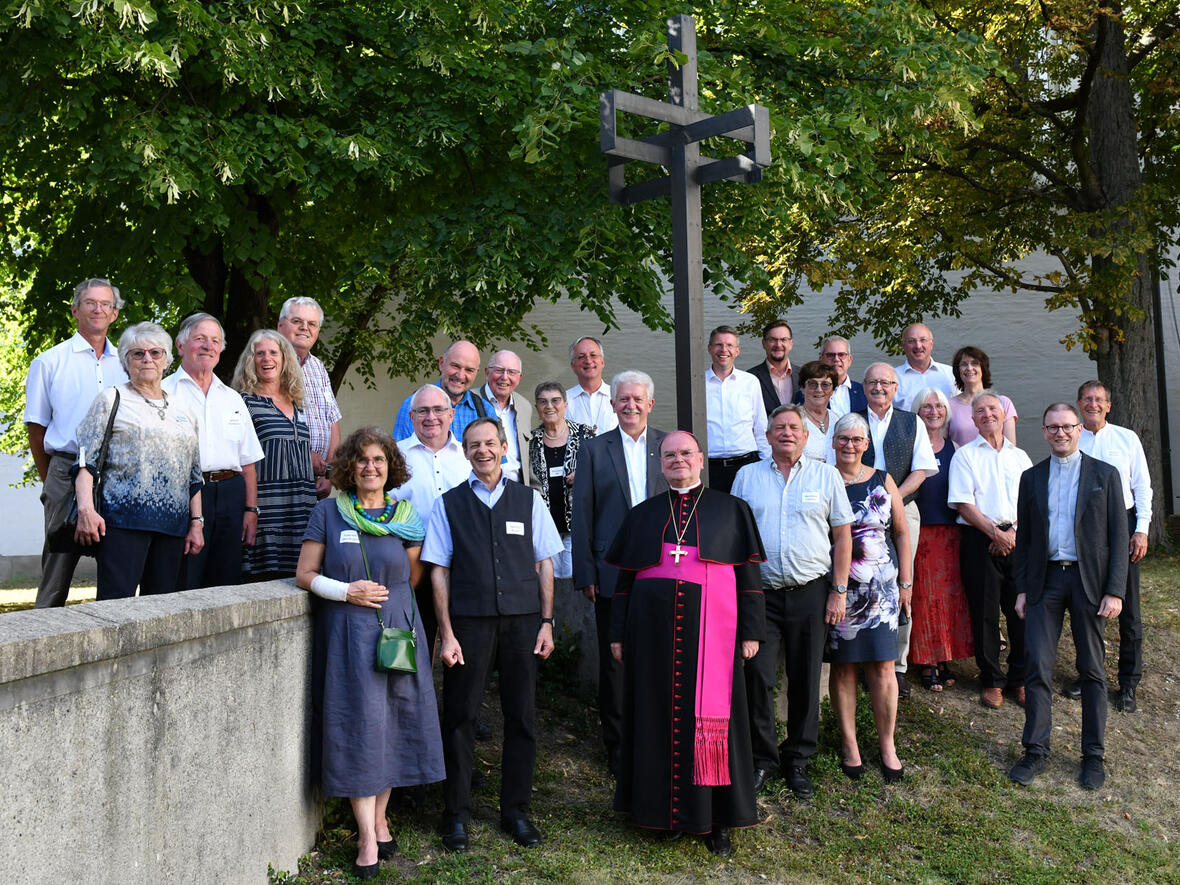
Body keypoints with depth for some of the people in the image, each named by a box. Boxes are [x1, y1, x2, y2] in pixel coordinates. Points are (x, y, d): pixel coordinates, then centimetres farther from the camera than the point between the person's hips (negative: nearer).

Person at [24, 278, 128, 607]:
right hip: (68, 473, -3)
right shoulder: (50, 362, 7)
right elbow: (36, 430, 7)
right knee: (58, 567, -2)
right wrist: (52, 481, 3)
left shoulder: (125, 364, 15)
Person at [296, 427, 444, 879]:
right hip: (348, 633, -2)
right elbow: (305, 574, -1)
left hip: (397, 628, 2)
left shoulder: (406, 516, 7)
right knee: (358, 723, -4)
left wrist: (384, 591, 1)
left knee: (392, 721, 5)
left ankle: (379, 818, 21)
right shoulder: (328, 512, 1)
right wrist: (347, 591, -13)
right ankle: (367, 837, 1)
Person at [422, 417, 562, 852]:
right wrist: (446, 633, -4)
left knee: (522, 717, 7)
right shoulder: (449, 504, 5)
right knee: (460, 717, 3)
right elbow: (439, 571, 2)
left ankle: (515, 811, 21)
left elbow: (544, 563, 9)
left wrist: (546, 622, 3)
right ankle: (457, 815, 17)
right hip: (469, 621, -1)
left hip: (522, 621, 1)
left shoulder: (529, 499, 8)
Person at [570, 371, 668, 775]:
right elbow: (582, 515, 2)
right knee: (614, 661, 6)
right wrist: (585, 573, -3)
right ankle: (618, 747, 19)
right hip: (613, 572, -1)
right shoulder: (594, 450, 4)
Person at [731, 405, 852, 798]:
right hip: (760, 592, 0)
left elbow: (842, 535, 5)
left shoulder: (826, 475, 6)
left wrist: (839, 591, -1)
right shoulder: (747, 475, 9)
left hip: (810, 593, 0)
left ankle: (797, 759, 21)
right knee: (757, 675, -4)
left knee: (806, 680, 6)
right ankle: (762, 757, 13)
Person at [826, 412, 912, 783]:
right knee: (843, 666, 4)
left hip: (880, 587, 1)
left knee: (882, 667, 0)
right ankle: (849, 743, 16)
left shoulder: (882, 481, 7)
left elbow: (902, 532, 11)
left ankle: (887, 745, 12)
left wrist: (905, 582, 8)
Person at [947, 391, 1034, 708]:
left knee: (1022, 609, 1)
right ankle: (991, 680, 12)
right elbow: (963, 504, -4)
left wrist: (1013, 531, -7)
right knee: (984, 612, 0)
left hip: (1017, 537, 3)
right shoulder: (965, 455, 4)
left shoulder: (1019, 456, 15)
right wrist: (995, 533, -11)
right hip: (980, 539, -3)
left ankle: (1020, 678, 15)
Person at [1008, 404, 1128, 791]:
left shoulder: (1105, 475, 2)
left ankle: (1093, 755, 18)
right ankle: (1036, 751, 10)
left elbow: (1118, 536, -1)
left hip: (1089, 580, -2)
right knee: (1037, 668, -1)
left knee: (1092, 669, 7)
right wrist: (1022, 589, 5)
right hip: (1045, 581, 2)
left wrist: (1115, 591, -9)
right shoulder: (1032, 478, 10)